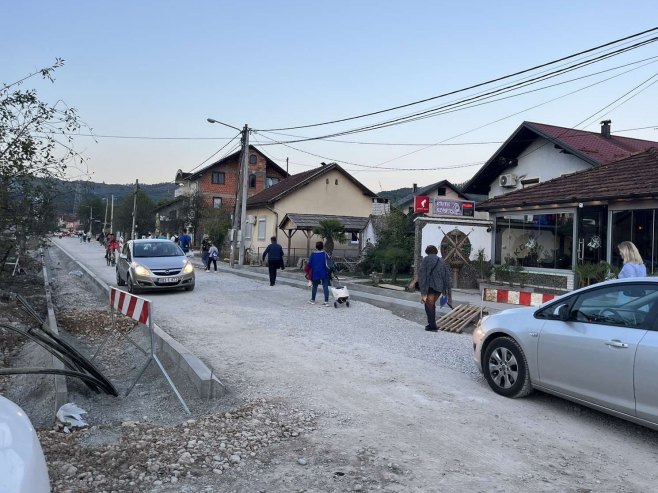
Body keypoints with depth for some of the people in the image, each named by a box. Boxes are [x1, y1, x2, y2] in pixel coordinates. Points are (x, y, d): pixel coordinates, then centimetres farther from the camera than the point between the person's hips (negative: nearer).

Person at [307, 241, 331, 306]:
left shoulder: (312, 254, -2)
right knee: (325, 287, -1)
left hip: (315, 273, 1)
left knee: (314, 286, 17)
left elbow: (309, 264, 2)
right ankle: (326, 301, -6)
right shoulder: (325, 254, -5)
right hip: (324, 273, -1)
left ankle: (313, 300, 28)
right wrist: (329, 271, 8)